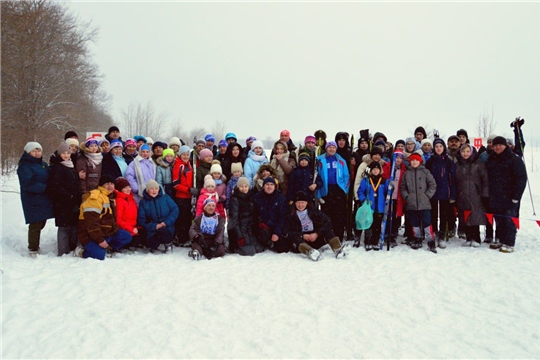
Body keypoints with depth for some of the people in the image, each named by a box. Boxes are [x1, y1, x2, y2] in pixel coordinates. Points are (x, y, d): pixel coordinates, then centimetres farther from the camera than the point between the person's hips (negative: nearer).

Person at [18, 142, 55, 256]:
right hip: (33, 200, -7)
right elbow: (28, 184, -20)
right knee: (35, 224, -6)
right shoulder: (24, 166, -9)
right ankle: (33, 249, 6)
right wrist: (45, 187, -21)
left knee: (41, 223, 13)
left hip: (44, 199, 7)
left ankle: (35, 245, 27)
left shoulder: (44, 165, 16)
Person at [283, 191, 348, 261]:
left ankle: (337, 250, -42)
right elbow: (286, 233, -9)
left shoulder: (314, 211, 7)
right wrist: (302, 235, -18)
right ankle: (310, 252, -63)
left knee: (327, 230, -19)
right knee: (295, 238, -33)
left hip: (315, 239, 2)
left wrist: (317, 234, -15)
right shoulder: (290, 216, 2)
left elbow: (328, 222, -3)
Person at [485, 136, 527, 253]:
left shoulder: (514, 159, -6)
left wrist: (516, 196, -15)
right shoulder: (491, 159, 13)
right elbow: (487, 177, 17)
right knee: (499, 220, 12)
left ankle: (509, 244, 5)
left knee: (508, 220, -2)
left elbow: (521, 178, -11)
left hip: (508, 197, -6)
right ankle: (501, 240, 23)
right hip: (494, 197, 6)